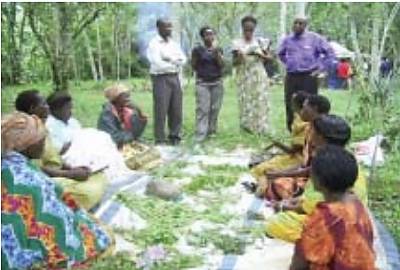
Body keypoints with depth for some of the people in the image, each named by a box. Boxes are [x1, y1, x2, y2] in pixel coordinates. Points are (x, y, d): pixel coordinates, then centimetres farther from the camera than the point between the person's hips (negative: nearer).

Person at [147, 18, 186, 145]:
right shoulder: (154, 43, -5)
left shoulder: (173, 43, 17)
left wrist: (170, 59, -11)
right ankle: (160, 141, 1)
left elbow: (183, 59, 8)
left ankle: (174, 137, 19)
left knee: (176, 110, 7)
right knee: (161, 111, -6)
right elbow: (158, 64, -17)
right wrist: (174, 64, -4)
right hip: (161, 79, -6)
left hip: (175, 78, 7)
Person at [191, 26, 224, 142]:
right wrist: (201, 72, -1)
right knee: (202, 109, -11)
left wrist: (216, 51, -10)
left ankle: (211, 131, 15)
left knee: (215, 108, 3)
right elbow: (193, 66, 4)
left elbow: (221, 65, -3)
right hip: (202, 83, -4)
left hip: (217, 82, 4)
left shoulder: (218, 49, 8)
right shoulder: (197, 49, -2)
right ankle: (200, 136, -13)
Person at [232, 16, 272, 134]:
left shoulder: (259, 41, 5)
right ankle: (247, 127, 2)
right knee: (245, 101, -5)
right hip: (244, 77, -1)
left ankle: (260, 128, 4)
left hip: (259, 76, 1)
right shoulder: (237, 43, 1)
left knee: (260, 101, -2)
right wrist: (239, 57, -21)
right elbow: (234, 63, 0)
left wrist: (260, 55, -13)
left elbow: (270, 57, 6)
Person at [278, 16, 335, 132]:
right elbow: (280, 54, 30)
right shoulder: (287, 40, 11)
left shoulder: (314, 38, -1)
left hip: (308, 77, -4)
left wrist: (320, 68, -2)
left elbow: (329, 53, 2)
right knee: (290, 105, 4)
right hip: (291, 77, 4)